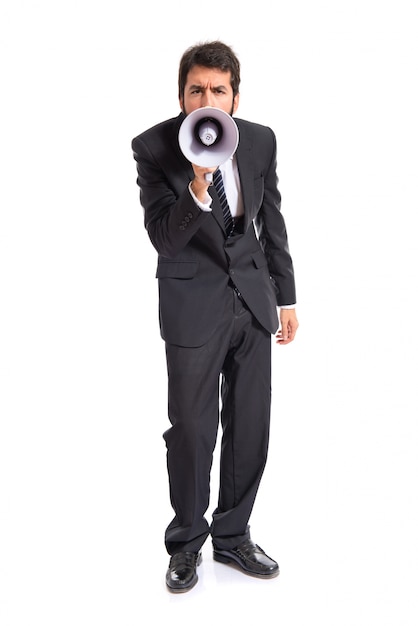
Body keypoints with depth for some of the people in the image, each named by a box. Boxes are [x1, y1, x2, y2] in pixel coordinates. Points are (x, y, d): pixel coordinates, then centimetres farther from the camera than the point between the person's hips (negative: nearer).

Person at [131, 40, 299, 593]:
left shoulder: (260, 140, -1)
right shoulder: (153, 147, -12)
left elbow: (272, 222, 9)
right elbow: (164, 239, -17)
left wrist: (286, 296, 12)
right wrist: (197, 189, -35)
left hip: (253, 298, 4)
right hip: (193, 303, -4)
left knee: (250, 427, 11)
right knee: (192, 429, 5)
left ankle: (233, 536, 31)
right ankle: (187, 543, 27)